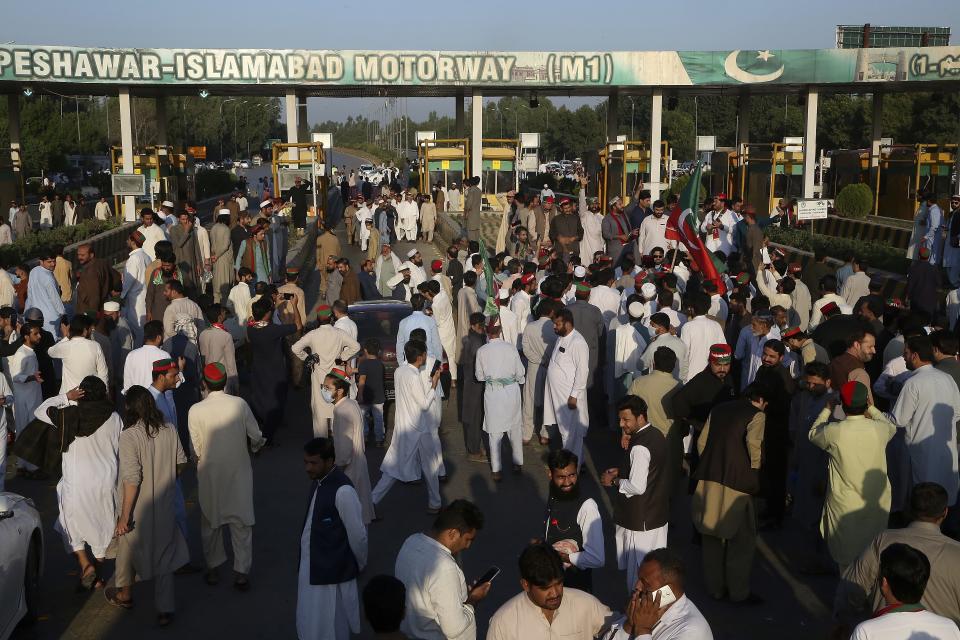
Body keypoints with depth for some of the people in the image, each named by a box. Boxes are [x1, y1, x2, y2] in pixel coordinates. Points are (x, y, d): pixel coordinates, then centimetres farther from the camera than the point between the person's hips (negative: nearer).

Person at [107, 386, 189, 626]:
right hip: (166, 507, 4)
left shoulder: (129, 435, -21)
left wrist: (124, 516, -16)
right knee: (164, 553, 15)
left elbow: (132, 479, -23)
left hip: (140, 509, -4)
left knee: (128, 550, 21)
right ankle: (165, 609, 17)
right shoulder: (169, 429, -5)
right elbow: (181, 463, 5)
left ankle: (125, 595, 43)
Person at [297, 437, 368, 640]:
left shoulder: (343, 491, -24)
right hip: (311, 565, 8)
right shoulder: (318, 481, 3)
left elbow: (357, 534, -17)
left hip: (332, 570, -8)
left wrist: (359, 565, -3)